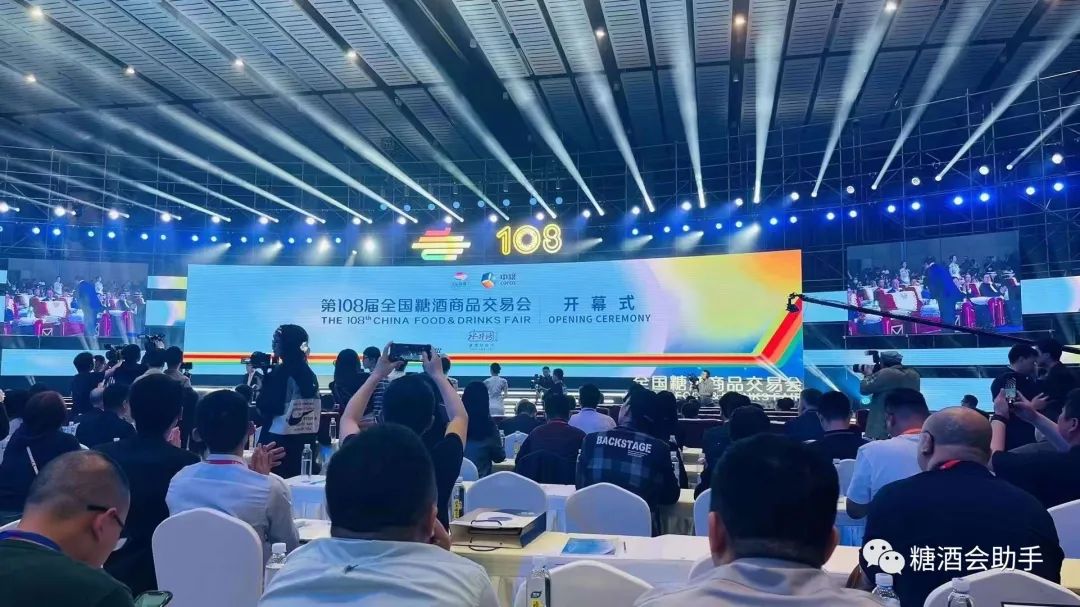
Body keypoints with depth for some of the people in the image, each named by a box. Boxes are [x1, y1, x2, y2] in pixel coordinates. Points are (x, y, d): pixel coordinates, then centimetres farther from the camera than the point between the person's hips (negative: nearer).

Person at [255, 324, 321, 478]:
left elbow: (263, 409, -10)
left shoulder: (279, 373, -11)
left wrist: (260, 389, 2)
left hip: (279, 440, -6)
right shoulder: (309, 373, 8)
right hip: (306, 440, 7)